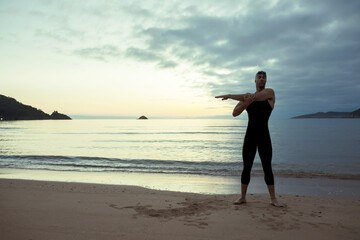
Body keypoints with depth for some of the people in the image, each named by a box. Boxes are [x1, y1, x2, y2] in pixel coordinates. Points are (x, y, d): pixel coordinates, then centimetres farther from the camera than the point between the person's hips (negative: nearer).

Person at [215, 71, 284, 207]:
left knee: (267, 168, 0)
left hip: (264, 137, -2)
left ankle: (273, 199, 11)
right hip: (250, 136, 3)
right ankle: (242, 197, 14)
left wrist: (230, 96, -13)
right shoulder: (247, 96, 11)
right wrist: (246, 102, -19)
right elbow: (235, 113, 0)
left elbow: (253, 97, -16)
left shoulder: (269, 93, 1)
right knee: (246, 168, 5)